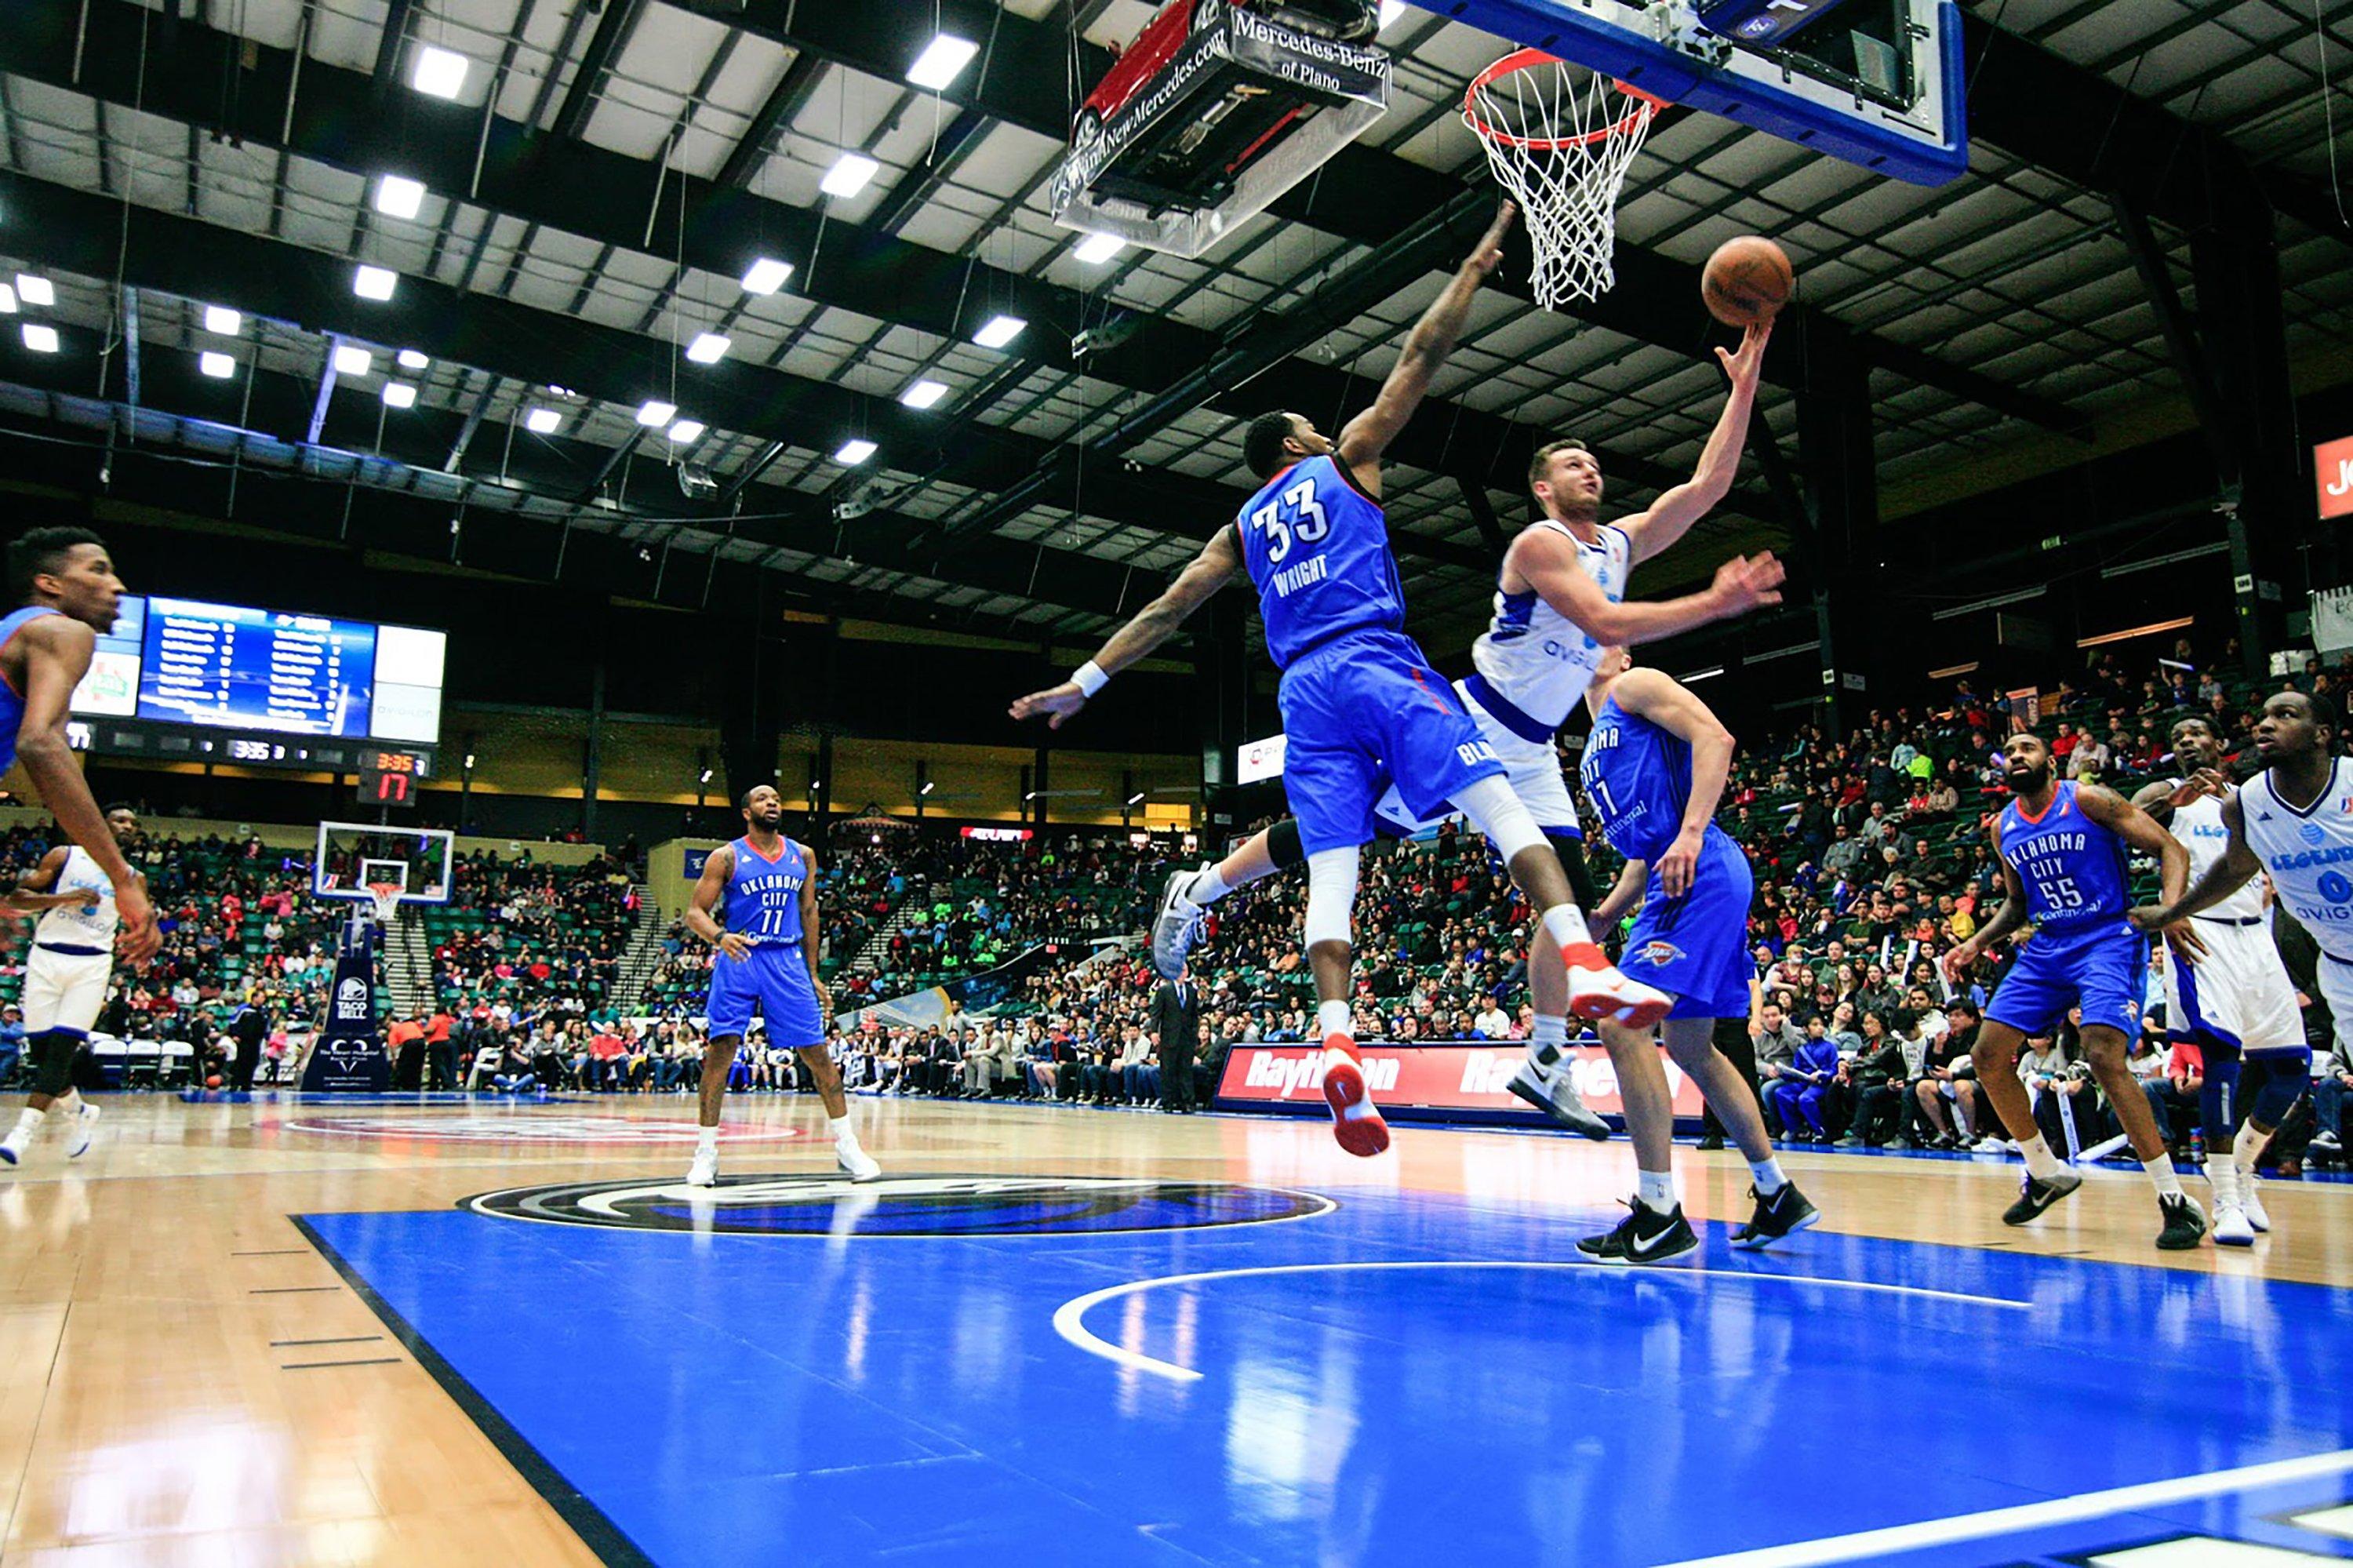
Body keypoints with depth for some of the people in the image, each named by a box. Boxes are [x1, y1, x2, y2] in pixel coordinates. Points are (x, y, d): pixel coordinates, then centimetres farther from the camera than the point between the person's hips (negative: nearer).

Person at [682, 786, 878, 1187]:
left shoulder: (803, 857, 10)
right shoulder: (727, 857, -1)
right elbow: (695, 911, -3)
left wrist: (812, 974, 14)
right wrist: (720, 936, -25)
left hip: (787, 961, 3)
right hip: (739, 959, -2)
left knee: (816, 1052, 1)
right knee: (720, 1050, -8)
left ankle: (846, 1144, 10)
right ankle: (706, 1151, 4)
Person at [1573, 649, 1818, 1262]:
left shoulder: (1637, 687, 4)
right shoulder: (1595, 750, 29)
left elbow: (1715, 737, -13)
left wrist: (1691, 832, -24)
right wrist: (1597, 919, 19)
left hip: (1701, 874, -10)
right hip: (1677, 884, 10)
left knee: (1623, 1024, -16)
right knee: (1690, 1046, 17)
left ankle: (1659, 1213, -14)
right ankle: (1778, 1195, 28)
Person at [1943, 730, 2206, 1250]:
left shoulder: (2088, 800, -7)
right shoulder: (2003, 828, 11)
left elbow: (2170, 849, -9)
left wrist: (2170, 910, -27)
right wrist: (1975, 945, 8)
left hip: (2108, 940, -7)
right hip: (2047, 948, 7)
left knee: (2104, 1056, -26)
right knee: (1989, 1056, -1)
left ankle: (2176, 1201, -14)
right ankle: (2046, 1173, 18)